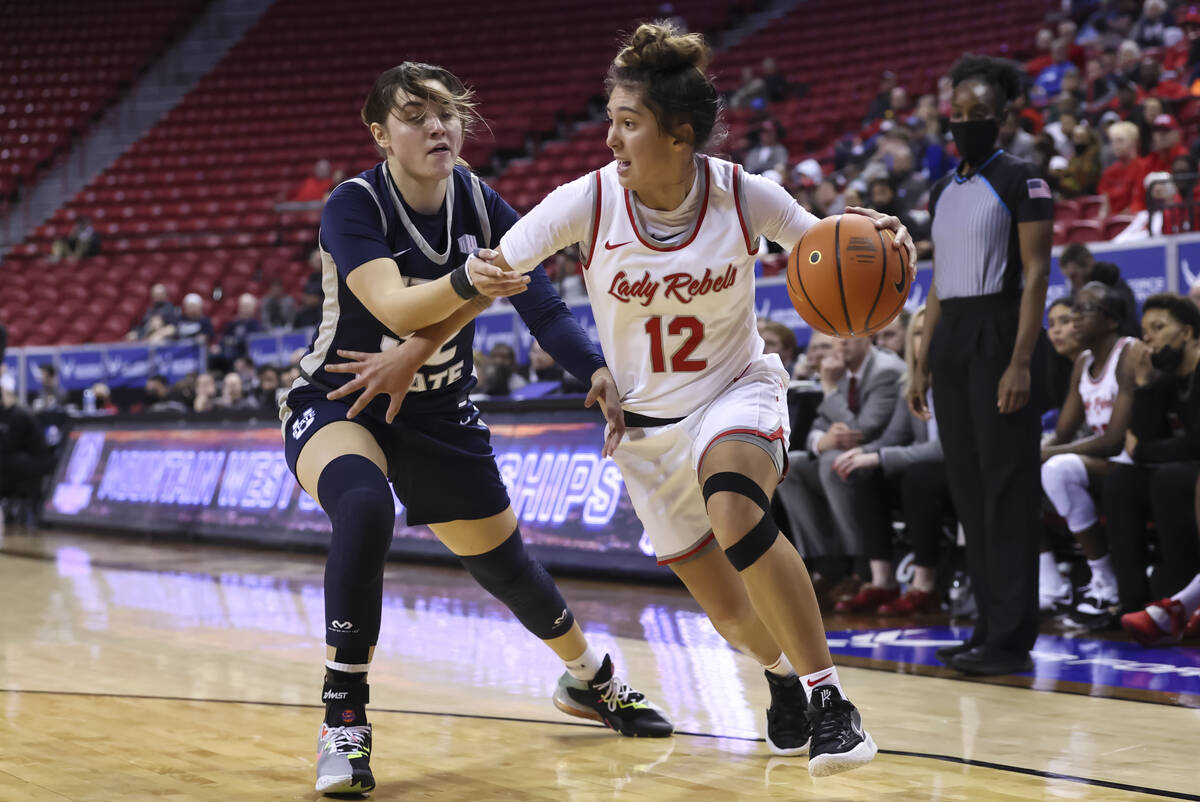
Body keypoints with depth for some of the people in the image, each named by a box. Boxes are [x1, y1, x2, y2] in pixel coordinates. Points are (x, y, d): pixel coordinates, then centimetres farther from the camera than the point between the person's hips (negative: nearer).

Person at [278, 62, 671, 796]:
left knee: (505, 562, 13)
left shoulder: (481, 205, -9)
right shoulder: (353, 206, -22)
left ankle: (590, 679, 44)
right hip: (336, 405, -4)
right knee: (364, 507, -36)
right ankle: (343, 723, -27)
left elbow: (539, 300, -14)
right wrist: (465, 282, -56)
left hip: (438, 415, 4)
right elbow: (395, 306, -37)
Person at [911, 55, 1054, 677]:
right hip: (950, 339, 8)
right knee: (968, 486, 8)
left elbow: (1036, 275, -12)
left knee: (1007, 486, -8)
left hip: (1000, 335, -7)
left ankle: (1012, 639, -5)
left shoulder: (1022, 183, -6)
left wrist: (1020, 363, -21)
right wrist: (922, 363, 14)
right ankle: (990, 625, 15)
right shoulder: (943, 191, 16)